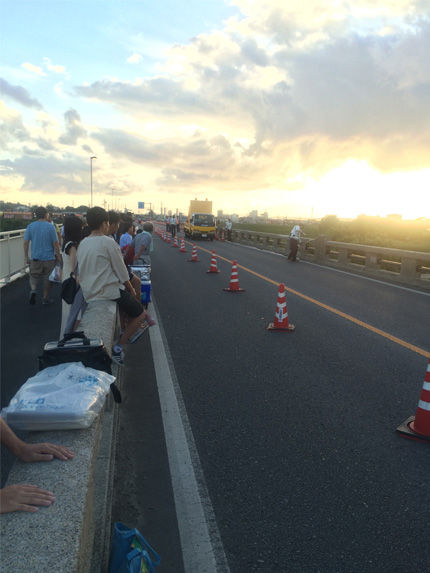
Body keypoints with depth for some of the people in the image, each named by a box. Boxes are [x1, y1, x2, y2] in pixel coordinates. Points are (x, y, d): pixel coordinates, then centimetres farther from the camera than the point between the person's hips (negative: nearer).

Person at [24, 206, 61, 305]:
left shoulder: (30, 226, 0)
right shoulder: (50, 226, -9)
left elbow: (26, 242, 0)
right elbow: (55, 243, -10)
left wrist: (26, 256, 8)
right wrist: (58, 256, 1)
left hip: (35, 257, 2)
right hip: (49, 257, -2)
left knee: (34, 276, 15)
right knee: (48, 278, 10)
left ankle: (33, 290, -12)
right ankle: (45, 298, 17)